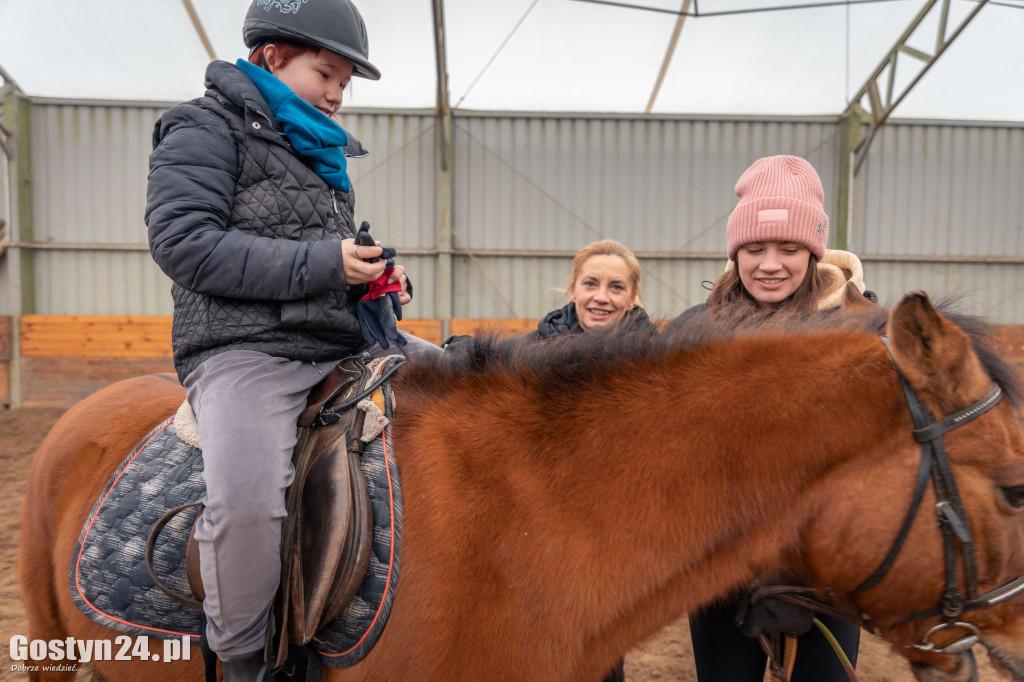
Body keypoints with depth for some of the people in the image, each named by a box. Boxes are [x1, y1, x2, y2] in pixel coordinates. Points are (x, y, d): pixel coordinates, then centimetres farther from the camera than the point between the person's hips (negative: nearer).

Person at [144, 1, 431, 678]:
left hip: (348, 342, 8)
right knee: (246, 499, -33)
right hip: (245, 350, -7)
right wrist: (321, 264, -17)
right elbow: (184, 242, -13)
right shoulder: (205, 127, 2)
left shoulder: (321, 149, 25)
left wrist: (376, 273, 10)